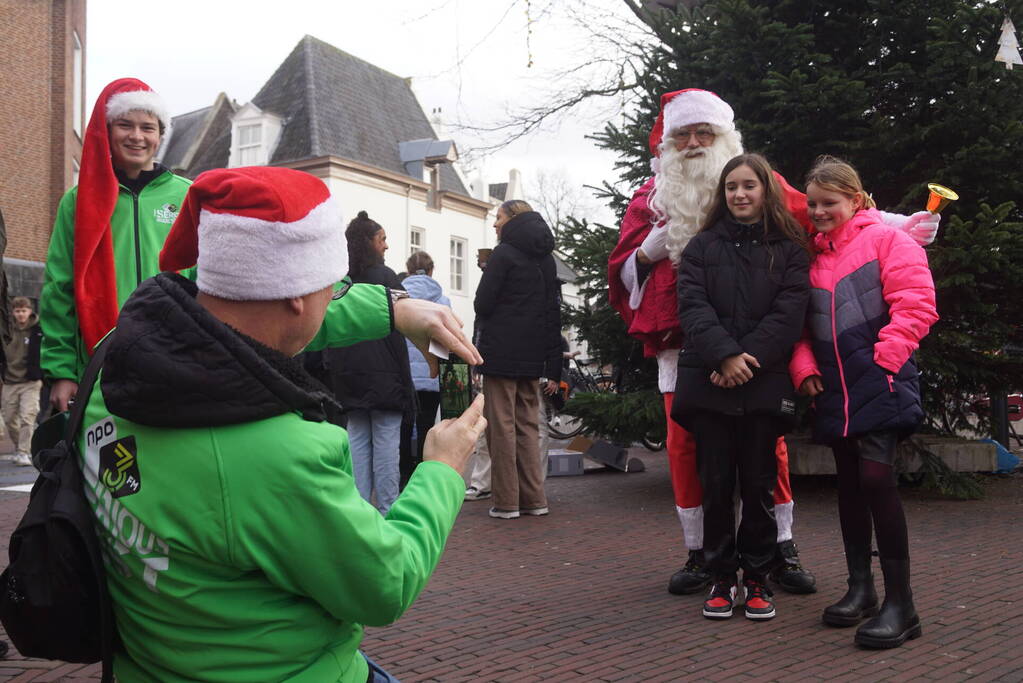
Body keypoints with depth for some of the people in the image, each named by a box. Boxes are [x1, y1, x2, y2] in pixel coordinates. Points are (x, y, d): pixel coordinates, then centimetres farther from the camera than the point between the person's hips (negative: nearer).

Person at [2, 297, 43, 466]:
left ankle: (24, 453, -8)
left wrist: (40, 376, -9)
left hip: (30, 383, -4)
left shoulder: (38, 331, -5)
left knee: (27, 418, -11)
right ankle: (18, 449, 27)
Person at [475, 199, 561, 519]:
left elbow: (482, 303, -10)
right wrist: (553, 369, 12)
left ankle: (506, 501, 0)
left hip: (501, 353, -7)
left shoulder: (504, 253, -7)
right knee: (527, 425, 12)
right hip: (532, 358, 7)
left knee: (502, 426, -2)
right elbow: (554, 312, 12)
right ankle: (534, 499, 13)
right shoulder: (545, 259, 14)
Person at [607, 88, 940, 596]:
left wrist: (897, 225, -6)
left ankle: (781, 549, 15)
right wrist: (652, 249, -6)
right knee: (684, 444, 1)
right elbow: (622, 272, 15)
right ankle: (698, 554, 15)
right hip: (680, 345, 2)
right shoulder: (652, 196, 14)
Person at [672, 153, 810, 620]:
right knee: (716, 484, 5)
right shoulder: (702, 246, 10)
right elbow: (692, 306, -2)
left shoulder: (789, 249, 8)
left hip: (764, 384, -1)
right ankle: (721, 577, 15)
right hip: (708, 383, 1)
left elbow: (790, 312, -3)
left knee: (759, 485, 5)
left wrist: (749, 359, -15)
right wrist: (725, 355, -16)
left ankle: (757, 579, 17)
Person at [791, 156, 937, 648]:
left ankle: (900, 604, -7)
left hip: (878, 382, -6)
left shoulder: (885, 240, -1)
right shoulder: (811, 257, 16)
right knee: (849, 483, 11)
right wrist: (804, 366, 1)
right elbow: (800, 321, 16)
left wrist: (884, 357, -15)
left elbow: (915, 304, -10)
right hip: (833, 387, 6)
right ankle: (860, 588, 22)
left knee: (876, 479, -15)